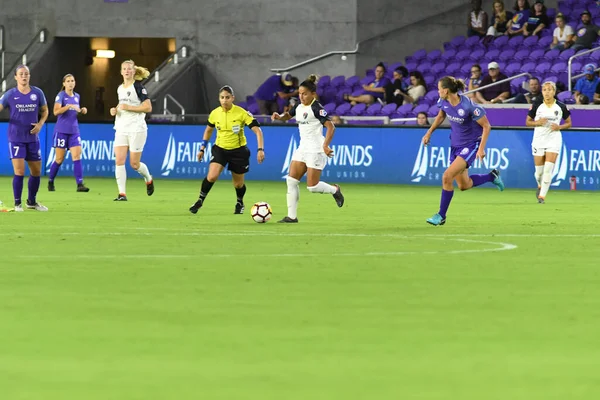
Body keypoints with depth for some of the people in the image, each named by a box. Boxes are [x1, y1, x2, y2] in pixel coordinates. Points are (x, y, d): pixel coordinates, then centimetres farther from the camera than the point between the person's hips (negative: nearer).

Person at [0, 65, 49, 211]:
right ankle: (17, 203, 3)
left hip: (33, 138, 3)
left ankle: (32, 201, 27)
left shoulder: (37, 93, 0)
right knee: (19, 171, -12)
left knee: (36, 171, 8)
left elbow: (44, 111, 13)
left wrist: (40, 124, -5)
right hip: (16, 138, -3)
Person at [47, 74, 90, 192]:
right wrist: (70, 106, -28)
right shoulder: (61, 96, -7)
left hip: (74, 131, 4)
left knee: (77, 156, -10)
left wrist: (82, 111, 6)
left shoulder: (77, 96, 11)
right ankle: (50, 182, 20)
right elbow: (56, 111, -20)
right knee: (59, 159, 1)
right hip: (61, 131, -4)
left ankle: (80, 184, -16)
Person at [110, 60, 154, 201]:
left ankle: (149, 180, 31)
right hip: (121, 129, 6)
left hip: (136, 129, -6)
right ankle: (122, 194, -9)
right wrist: (115, 110, 6)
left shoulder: (138, 87, -9)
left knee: (134, 164, -1)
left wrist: (128, 107, -18)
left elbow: (148, 107, -14)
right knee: (119, 161, -9)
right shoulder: (120, 88, 13)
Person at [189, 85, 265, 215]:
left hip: (238, 151, -1)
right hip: (220, 149, 1)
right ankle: (200, 200, 0)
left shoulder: (241, 113, -17)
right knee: (212, 176, -21)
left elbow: (257, 130, -16)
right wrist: (202, 149, 13)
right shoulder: (215, 113, -5)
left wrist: (260, 149, -25)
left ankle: (240, 203, 41)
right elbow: (208, 130, 14)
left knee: (238, 184, 9)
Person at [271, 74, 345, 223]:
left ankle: (335, 190, 23)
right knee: (291, 180, -2)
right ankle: (292, 216, 0)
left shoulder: (316, 108, -16)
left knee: (312, 186, -7)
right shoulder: (299, 107, 8)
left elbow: (331, 127, -21)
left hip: (316, 150, -8)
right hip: (303, 148, 8)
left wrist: (325, 146, -31)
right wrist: (279, 116, 3)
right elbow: (287, 116, 26)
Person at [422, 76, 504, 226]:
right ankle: (492, 176, 41)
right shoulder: (444, 102, -9)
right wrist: (429, 132, 8)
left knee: (447, 176, -21)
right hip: (456, 145, 8)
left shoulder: (468, 106, -29)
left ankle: (441, 215, -9)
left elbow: (486, 126, -18)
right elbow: (441, 116, 15)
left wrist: (481, 148, -23)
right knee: (463, 185, 16)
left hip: (471, 145, -8)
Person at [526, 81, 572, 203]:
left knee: (548, 169, -14)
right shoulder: (536, 106, -1)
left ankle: (542, 195, -10)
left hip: (554, 139, -1)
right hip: (539, 139, 1)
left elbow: (569, 123, 9)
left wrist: (559, 127, -11)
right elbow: (528, 122, 7)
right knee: (539, 170, 6)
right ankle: (540, 186, 38)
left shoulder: (561, 107, -1)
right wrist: (537, 122, -13)